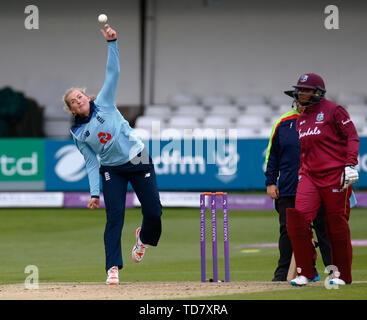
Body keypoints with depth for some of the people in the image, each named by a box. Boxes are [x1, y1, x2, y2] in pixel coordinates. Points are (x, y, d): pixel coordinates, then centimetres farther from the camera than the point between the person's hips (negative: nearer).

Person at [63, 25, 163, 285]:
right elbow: (91, 164, 2)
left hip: (139, 161, 0)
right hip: (112, 170, 0)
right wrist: (94, 193, -8)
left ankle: (144, 236, 30)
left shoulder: (104, 103, -1)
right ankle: (113, 268, -13)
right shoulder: (78, 134, 2)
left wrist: (112, 43, -22)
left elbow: (113, 72, -10)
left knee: (153, 211, -5)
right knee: (114, 217, -13)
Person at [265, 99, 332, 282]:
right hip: (288, 189, 2)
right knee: (287, 230, 3)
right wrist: (270, 182, 9)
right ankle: (283, 273, 10)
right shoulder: (283, 122, 10)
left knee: (324, 229, -2)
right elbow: (272, 154, 15)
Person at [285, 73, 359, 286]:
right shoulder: (301, 120, 18)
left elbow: (352, 136, -8)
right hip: (310, 176, 6)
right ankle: (305, 272, -4)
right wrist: (302, 172, 19)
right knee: (298, 218, -11)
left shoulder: (334, 111, -4)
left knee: (337, 224, -1)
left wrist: (351, 164, -18)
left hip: (335, 175, -6)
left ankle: (341, 274, 11)